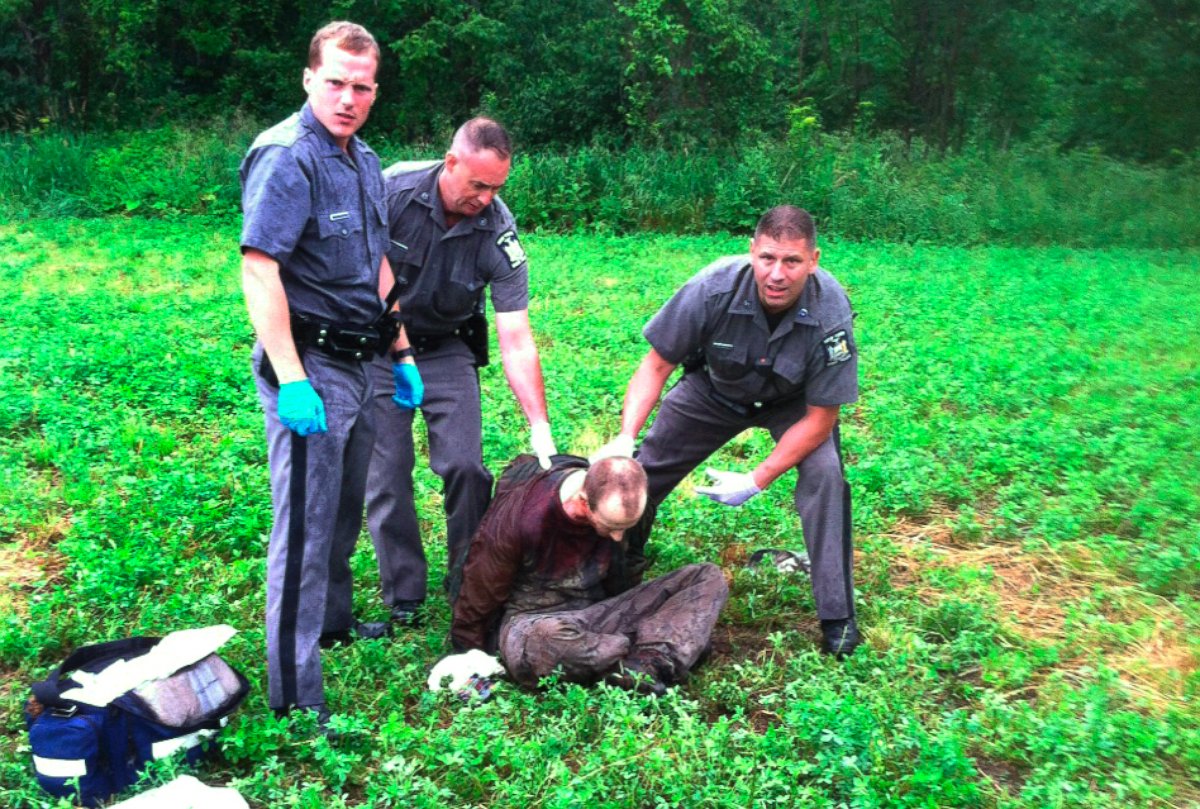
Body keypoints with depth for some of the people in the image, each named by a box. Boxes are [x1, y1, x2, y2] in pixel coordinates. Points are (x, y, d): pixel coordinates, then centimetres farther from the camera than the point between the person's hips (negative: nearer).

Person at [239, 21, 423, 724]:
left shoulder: (364, 162, 13)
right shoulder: (288, 157, -15)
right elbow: (259, 269, -22)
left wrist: (402, 355, 19)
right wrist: (290, 380, -27)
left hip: (358, 363, 9)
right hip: (310, 367, -9)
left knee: (344, 509, 21)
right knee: (305, 527, -6)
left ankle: (334, 620, 41)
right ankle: (296, 694, 3)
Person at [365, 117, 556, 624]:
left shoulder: (499, 235, -19)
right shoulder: (393, 190, -22)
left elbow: (516, 342, -19)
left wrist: (540, 426, -24)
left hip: (447, 349, 1)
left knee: (465, 467, -8)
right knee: (386, 474, -2)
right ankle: (403, 597, 13)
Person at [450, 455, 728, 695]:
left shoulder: (626, 510, -11)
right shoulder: (520, 517, -25)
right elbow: (481, 591, -10)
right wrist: (470, 656, 1)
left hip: (596, 611, 5)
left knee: (709, 577, -11)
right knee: (544, 640, -46)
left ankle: (640, 668, -33)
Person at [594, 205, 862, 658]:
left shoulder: (831, 313, -35)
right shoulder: (714, 288, -34)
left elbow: (819, 417, -24)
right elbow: (656, 366, -22)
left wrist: (756, 481, -26)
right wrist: (625, 437, -35)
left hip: (793, 403, -1)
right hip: (714, 390, 2)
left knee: (825, 475, -26)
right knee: (642, 468, 1)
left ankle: (838, 618, -10)